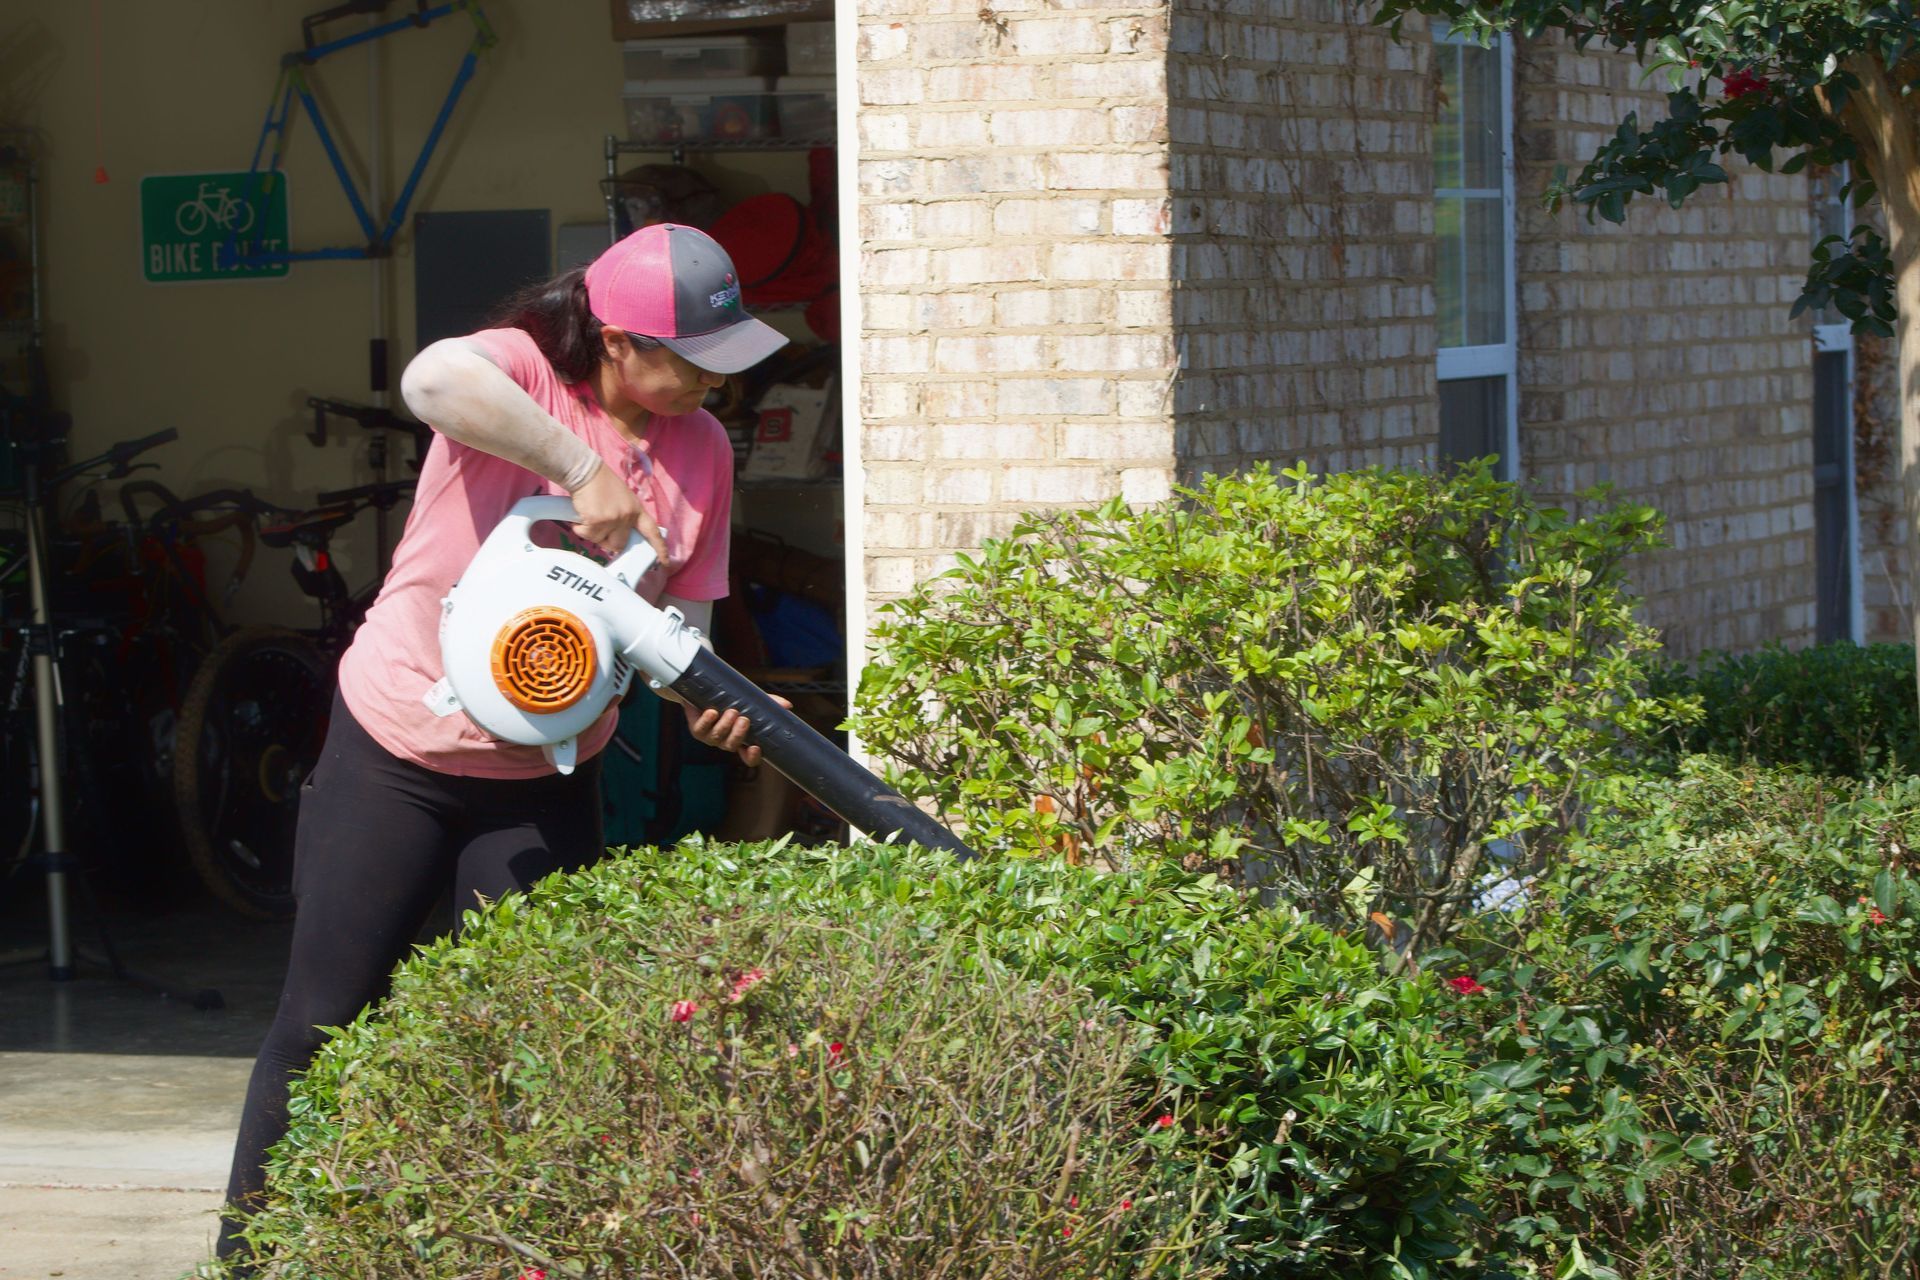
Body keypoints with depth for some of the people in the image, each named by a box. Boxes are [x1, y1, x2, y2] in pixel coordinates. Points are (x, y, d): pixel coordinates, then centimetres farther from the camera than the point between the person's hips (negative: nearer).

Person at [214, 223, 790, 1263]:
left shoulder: (701, 452, -2)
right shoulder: (521, 375, -19)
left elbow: (682, 609, 2)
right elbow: (434, 378, -43)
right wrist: (582, 470, -41)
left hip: (545, 776, 4)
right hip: (398, 747, -4)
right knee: (322, 1020, 3)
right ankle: (248, 1253, 15)